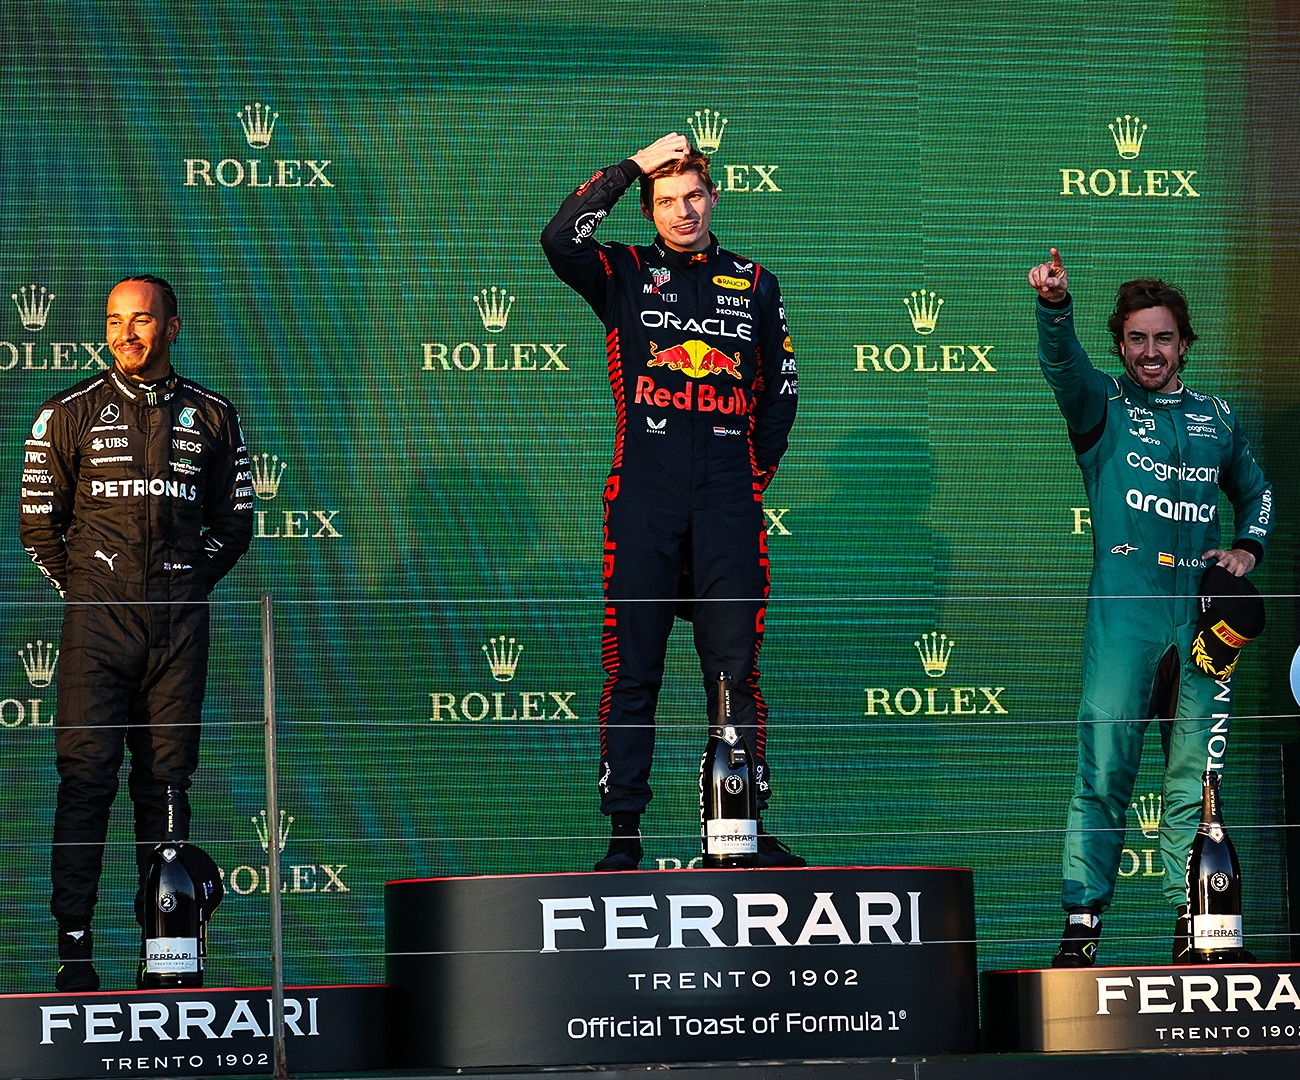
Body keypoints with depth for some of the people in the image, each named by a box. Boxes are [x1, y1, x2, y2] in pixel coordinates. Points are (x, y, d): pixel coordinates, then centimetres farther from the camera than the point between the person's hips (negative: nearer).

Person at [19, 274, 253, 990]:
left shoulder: (210, 416, 10)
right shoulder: (69, 414, 5)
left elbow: (234, 522, 18)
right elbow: (38, 522, 8)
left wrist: (192, 582, 10)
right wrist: (81, 591, 4)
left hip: (179, 621, 2)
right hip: (97, 618, -2)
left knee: (166, 781, 4)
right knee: (86, 776, -9)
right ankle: (74, 947, -11)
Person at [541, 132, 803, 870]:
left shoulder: (755, 285, 14)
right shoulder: (626, 276, 8)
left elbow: (782, 390, 19)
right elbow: (561, 239, -12)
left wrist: (755, 472, 9)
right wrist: (634, 166, -7)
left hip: (729, 504, 1)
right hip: (643, 499, -1)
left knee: (735, 669, 2)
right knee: (633, 670, -1)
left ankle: (750, 828, 5)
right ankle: (624, 835, 1)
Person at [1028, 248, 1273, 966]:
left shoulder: (1215, 418, 18)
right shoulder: (1103, 407, 8)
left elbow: (1255, 490, 32)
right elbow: (1062, 364, -13)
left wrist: (1247, 548, 11)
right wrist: (1054, 305, -33)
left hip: (1202, 611, 3)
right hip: (1124, 609, -3)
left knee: (1194, 774, 3)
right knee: (1103, 771, -8)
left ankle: (1192, 926, 7)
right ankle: (1081, 926, -8)